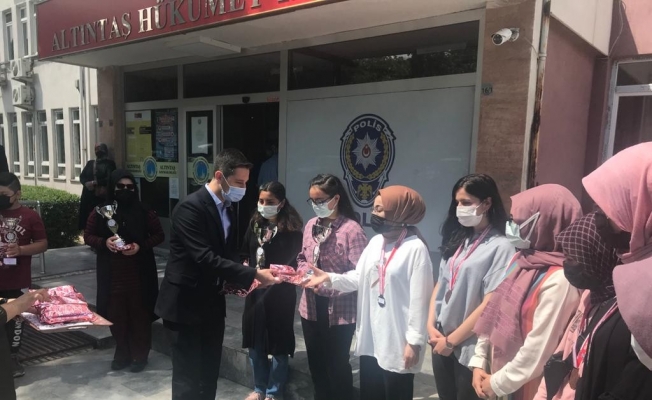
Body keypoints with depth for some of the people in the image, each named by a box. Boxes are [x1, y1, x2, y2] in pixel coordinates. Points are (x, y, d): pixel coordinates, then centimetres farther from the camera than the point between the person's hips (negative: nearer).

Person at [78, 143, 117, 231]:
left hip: (102, 197, -4)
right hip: (88, 196, 5)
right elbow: (82, 177, 11)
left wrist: (94, 183, -15)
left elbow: (109, 179, -9)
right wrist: (87, 184, -9)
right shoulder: (90, 163, 19)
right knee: (87, 218, 0)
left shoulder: (109, 163, 3)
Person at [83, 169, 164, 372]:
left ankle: (140, 355, 21)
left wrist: (141, 246, -16)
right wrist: (104, 242, -14)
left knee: (139, 314, 6)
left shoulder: (144, 212, -4)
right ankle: (122, 354, 29)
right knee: (116, 315, 10)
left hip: (139, 274, -2)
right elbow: (88, 236, 7)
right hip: (111, 274, 2)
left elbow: (159, 235, 1)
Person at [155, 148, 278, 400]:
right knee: (188, 376, 3)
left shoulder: (227, 208, 6)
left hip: (212, 302, 8)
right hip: (186, 303, -8)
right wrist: (253, 274, -29)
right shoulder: (191, 207, -21)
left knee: (209, 373, 17)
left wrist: (245, 278, -5)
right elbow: (206, 258, -29)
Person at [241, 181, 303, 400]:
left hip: (280, 292, -5)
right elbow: (246, 254, 11)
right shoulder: (255, 223, 3)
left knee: (278, 344, 9)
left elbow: (291, 263, -12)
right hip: (255, 289, 5)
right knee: (254, 342, 14)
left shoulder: (291, 228, -12)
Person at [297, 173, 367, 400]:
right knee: (316, 363, 20)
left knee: (337, 365, 11)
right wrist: (304, 273, -6)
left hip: (339, 310, -6)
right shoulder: (311, 225, 4)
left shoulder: (351, 229, -17)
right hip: (311, 306, 7)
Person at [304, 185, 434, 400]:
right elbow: (359, 278, 8)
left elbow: (420, 299, -18)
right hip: (370, 338, 7)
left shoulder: (416, 248, -18)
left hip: (398, 341, -7)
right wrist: (329, 277, -5)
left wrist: (414, 341, -16)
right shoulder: (375, 242, 7)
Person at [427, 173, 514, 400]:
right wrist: (431, 325, -2)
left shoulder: (500, 247, -14)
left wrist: (452, 340, -11)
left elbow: (489, 305, -17)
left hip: (469, 347, -5)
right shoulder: (457, 240, 6)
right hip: (441, 342, 6)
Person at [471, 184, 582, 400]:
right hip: (496, 377, 7)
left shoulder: (559, 280, -23)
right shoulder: (522, 260, 3)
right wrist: (479, 362, 3)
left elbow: (538, 350, -22)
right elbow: (493, 317, 6)